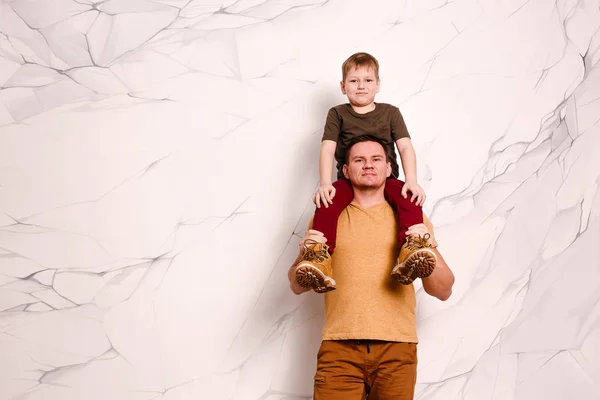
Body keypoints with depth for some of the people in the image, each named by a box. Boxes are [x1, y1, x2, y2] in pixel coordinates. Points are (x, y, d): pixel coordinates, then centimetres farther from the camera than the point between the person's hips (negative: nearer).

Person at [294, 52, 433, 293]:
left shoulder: (390, 113, 11)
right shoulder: (337, 114, 9)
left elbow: (405, 147, 1)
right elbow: (327, 149, -2)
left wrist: (412, 181, -17)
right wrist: (325, 183, -19)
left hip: (385, 180, 0)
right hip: (348, 180, 0)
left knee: (410, 199, -32)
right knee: (327, 204, -32)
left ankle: (410, 254, -49)